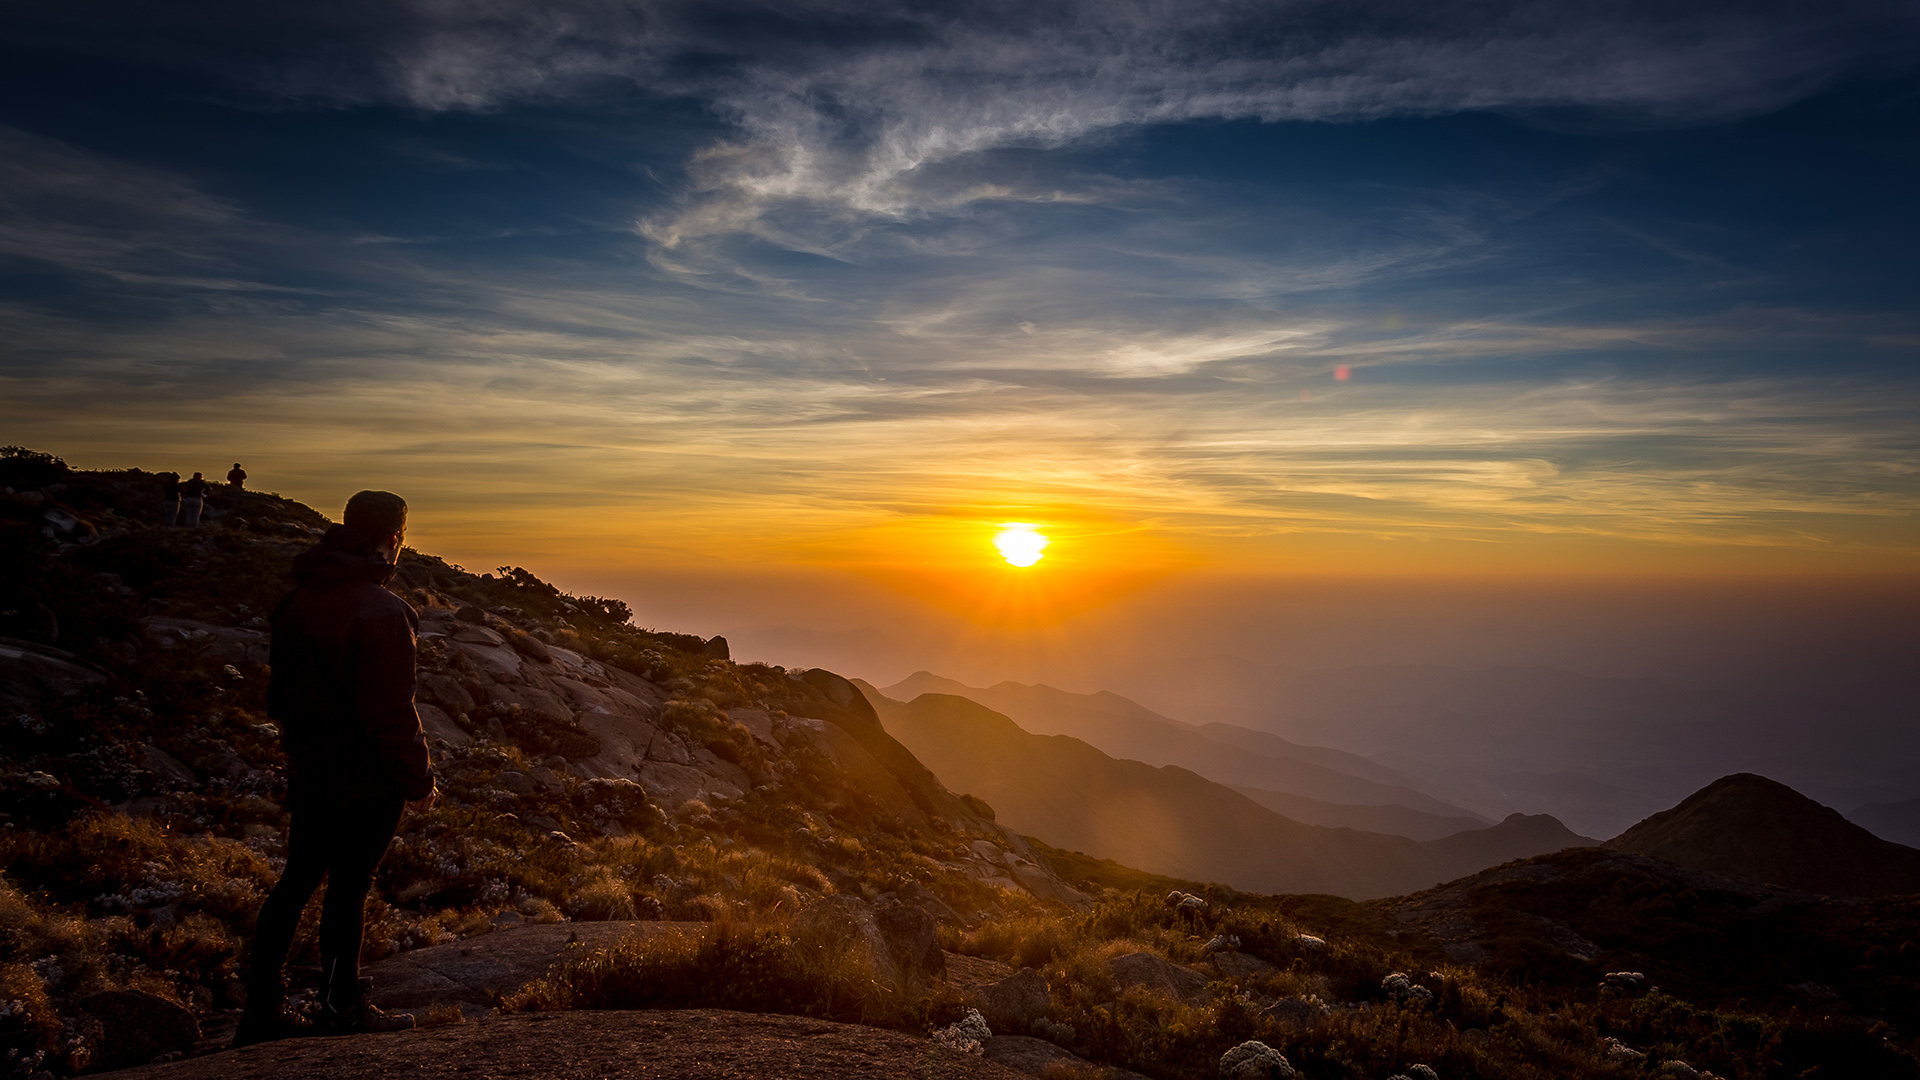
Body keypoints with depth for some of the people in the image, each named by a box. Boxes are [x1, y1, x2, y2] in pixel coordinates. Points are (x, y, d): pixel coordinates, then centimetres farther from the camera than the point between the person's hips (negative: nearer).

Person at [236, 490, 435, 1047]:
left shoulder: (298, 599, 5)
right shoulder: (380, 612, -22)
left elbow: (280, 689, 14)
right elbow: (390, 712, -21)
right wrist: (418, 780, -11)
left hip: (308, 771, 8)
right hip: (367, 781, -8)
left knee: (297, 881, 17)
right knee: (349, 887, 5)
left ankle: (261, 1007, 26)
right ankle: (341, 1009, 21)